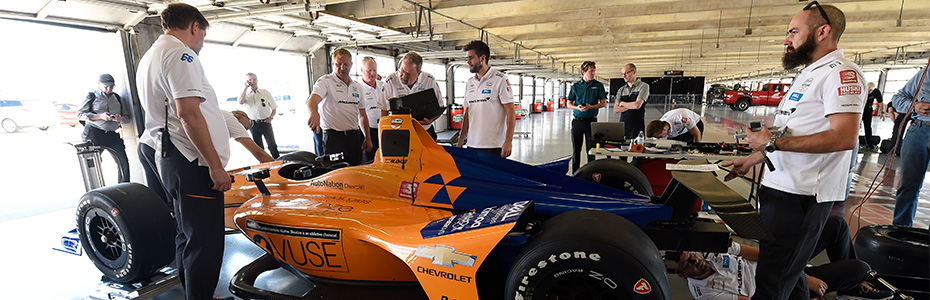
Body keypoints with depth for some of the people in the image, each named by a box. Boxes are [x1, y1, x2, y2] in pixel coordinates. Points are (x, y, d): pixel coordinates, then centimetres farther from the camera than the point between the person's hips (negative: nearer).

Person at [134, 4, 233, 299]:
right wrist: (216, 165, -21)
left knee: (188, 236, 19)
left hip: (167, 159, 11)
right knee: (205, 244, -6)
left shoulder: (149, 57, 21)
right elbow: (188, 113, -22)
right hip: (192, 163, -11)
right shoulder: (181, 53, -11)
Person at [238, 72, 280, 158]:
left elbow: (274, 108, 10)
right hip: (253, 124, 1)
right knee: (258, 147, 9)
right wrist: (246, 87, -11)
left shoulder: (265, 92, 6)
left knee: (272, 145, -1)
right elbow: (241, 102, -19)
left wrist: (271, 117, -7)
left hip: (265, 122, -1)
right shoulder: (246, 94, 5)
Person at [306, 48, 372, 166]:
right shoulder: (325, 81, -1)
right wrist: (314, 113, -43)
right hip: (334, 137, -5)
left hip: (355, 136, 5)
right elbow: (312, 100, -20)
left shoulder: (358, 87, 16)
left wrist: (368, 138, 13)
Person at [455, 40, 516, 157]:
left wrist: (508, 141, -17)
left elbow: (511, 113, -9)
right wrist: (460, 142, 13)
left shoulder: (500, 79, -5)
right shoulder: (469, 83, 15)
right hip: (472, 145, 6)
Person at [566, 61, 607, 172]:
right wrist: (577, 107, -13)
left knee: (590, 150, 2)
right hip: (577, 120, 1)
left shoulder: (598, 85, 3)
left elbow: (603, 103, 2)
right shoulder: (575, 86, 6)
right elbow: (568, 103, 7)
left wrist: (591, 107, -15)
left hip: (591, 120, -1)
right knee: (576, 150, 7)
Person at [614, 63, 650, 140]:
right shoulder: (621, 89, 14)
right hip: (623, 126, 4)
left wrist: (623, 103, 3)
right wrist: (631, 106, -6)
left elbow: (637, 105, -13)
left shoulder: (643, 86, 0)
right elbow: (616, 109, 4)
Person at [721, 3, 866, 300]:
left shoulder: (841, 72, -11)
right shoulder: (809, 74, 21)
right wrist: (751, 159, 20)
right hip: (780, 187, 10)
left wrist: (772, 143, -20)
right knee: (788, 270, 19)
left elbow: (844, 137, -22)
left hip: (802, 194, -10)